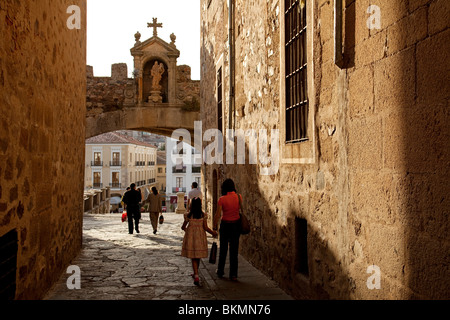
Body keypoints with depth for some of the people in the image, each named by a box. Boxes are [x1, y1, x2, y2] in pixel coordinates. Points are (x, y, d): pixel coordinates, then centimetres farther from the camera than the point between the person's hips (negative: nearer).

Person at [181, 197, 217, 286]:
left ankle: (196, 276, -11)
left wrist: (185, 229, 25)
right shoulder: (203, 215, -6)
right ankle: (195, 273, 34)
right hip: (200, 237, 1)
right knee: (198, 257, 17)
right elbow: (205, 228, -7)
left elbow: (183, 227, 2)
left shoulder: (188, 215, -7)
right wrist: (213, 233, 9)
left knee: (193, 258, 3)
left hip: (190, 236, -1)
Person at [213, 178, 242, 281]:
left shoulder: (222, 199, -14)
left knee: (223, 249, 15)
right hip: (236, 224, 2)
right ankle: (233, 274, 8)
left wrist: (214, 225, 1)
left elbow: (218, 215, -13)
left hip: (225, 224, -2)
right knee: (234, 249, 8)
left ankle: (220, 271, 26)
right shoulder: (239, 197, -6)